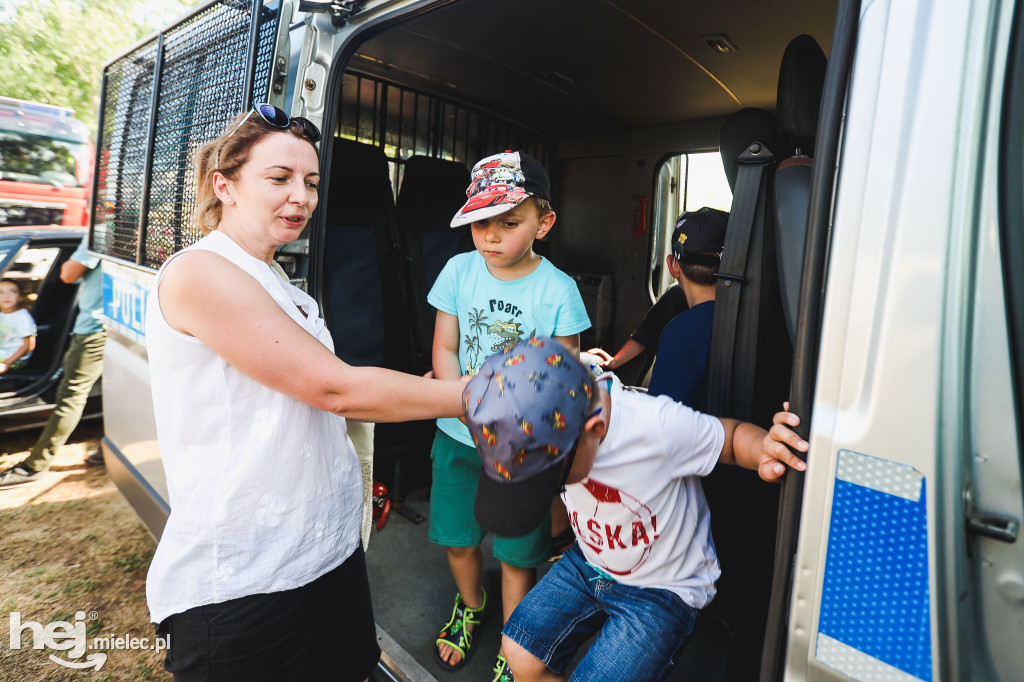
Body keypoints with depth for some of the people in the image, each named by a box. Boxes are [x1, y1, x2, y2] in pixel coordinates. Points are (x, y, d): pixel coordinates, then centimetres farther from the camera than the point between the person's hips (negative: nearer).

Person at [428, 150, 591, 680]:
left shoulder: (558, 289, -13)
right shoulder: (459, 270, -5)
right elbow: (444, 350, -1)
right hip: (459, 436, 3)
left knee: (516, 555, 11)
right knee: (457, 537, 19)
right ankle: (470, 606, 53)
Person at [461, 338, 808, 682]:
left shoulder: (660, 425, -37)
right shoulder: (544, 410, -23)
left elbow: (733, 434, -19)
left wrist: (764, 448, -39)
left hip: (662, 589, -4)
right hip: (588, 562, 5)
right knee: (520, 653, 1)